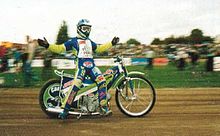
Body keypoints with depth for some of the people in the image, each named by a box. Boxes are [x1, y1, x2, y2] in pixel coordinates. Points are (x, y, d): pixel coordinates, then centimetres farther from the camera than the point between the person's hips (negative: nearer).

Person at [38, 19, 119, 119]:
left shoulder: (89, 41, 28)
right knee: (76, 85, -24)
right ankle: (65, 109, -19)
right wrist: (47, 46, -12)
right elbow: (61, 48, 2)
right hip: (81, 66, -5)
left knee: (102, 81, -16)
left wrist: (112, 43, 36)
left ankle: (103, 107, -11)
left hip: (92, 65, 5)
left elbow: (99, 48, 38)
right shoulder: (73, 41, 9)